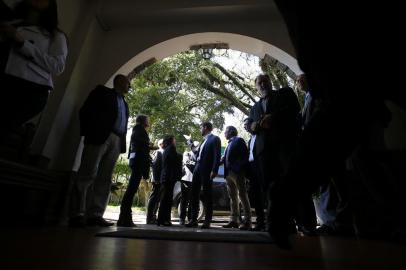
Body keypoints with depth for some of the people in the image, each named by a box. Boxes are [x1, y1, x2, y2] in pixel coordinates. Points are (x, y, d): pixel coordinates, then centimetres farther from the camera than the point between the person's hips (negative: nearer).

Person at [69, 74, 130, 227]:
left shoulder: (124, 104, 28)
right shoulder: (102, 91, 13)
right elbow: (86, 111, 2)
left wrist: (123, 143, 6)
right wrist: (88, 133, -9)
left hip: (116, 142, 5)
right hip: (99, 137, -5)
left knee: (105, 179, -1)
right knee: (88, 174, -9)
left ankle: (95, 214, 0)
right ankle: (78, 213, -5)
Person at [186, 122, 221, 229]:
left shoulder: (215, 139, -2)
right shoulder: (204, 140, 23)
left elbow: (217, 155, -11)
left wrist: (214, 170, -20)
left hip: (206, 170, -8)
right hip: (198, 169, 8)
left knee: (207, 195, -1)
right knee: (194, 194, 7)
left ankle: (207, 221, 6)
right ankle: (194, 220, 15)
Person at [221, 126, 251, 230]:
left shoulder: (239, 140, 1)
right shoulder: (229, 144, 25)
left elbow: (245, 155, -9)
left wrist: (239, 168, -18)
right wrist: (222, 159, 2)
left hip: (237, 172, -8)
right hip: (229, 173, 8)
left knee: (243, 196, -7)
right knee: (233, 197, 8)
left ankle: (247, 221, -4)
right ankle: (234, 220, 12)